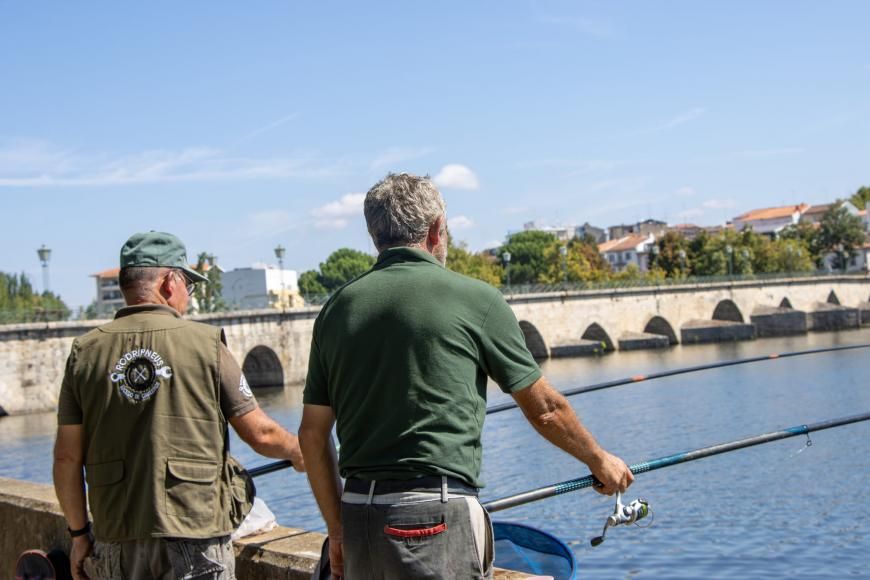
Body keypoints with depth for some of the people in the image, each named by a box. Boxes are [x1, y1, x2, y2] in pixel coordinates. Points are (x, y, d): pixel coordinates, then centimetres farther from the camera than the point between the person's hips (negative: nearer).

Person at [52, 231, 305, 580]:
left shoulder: (85, 352, 3)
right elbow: (261, 435, -1)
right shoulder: (205, 344, -4)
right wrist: (299, 453, 20)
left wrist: (79, 534, 14)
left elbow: (67, 458, 3)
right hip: (195, 540, -3)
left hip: (117, 543, 3)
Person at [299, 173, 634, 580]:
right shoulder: (474, 299, -3)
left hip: (359, 518, 5)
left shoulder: (337, 307, 9)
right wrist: (600, 461, 23)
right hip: (436, 518, -5)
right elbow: (544, 409, 6)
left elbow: (312, 435, 10)